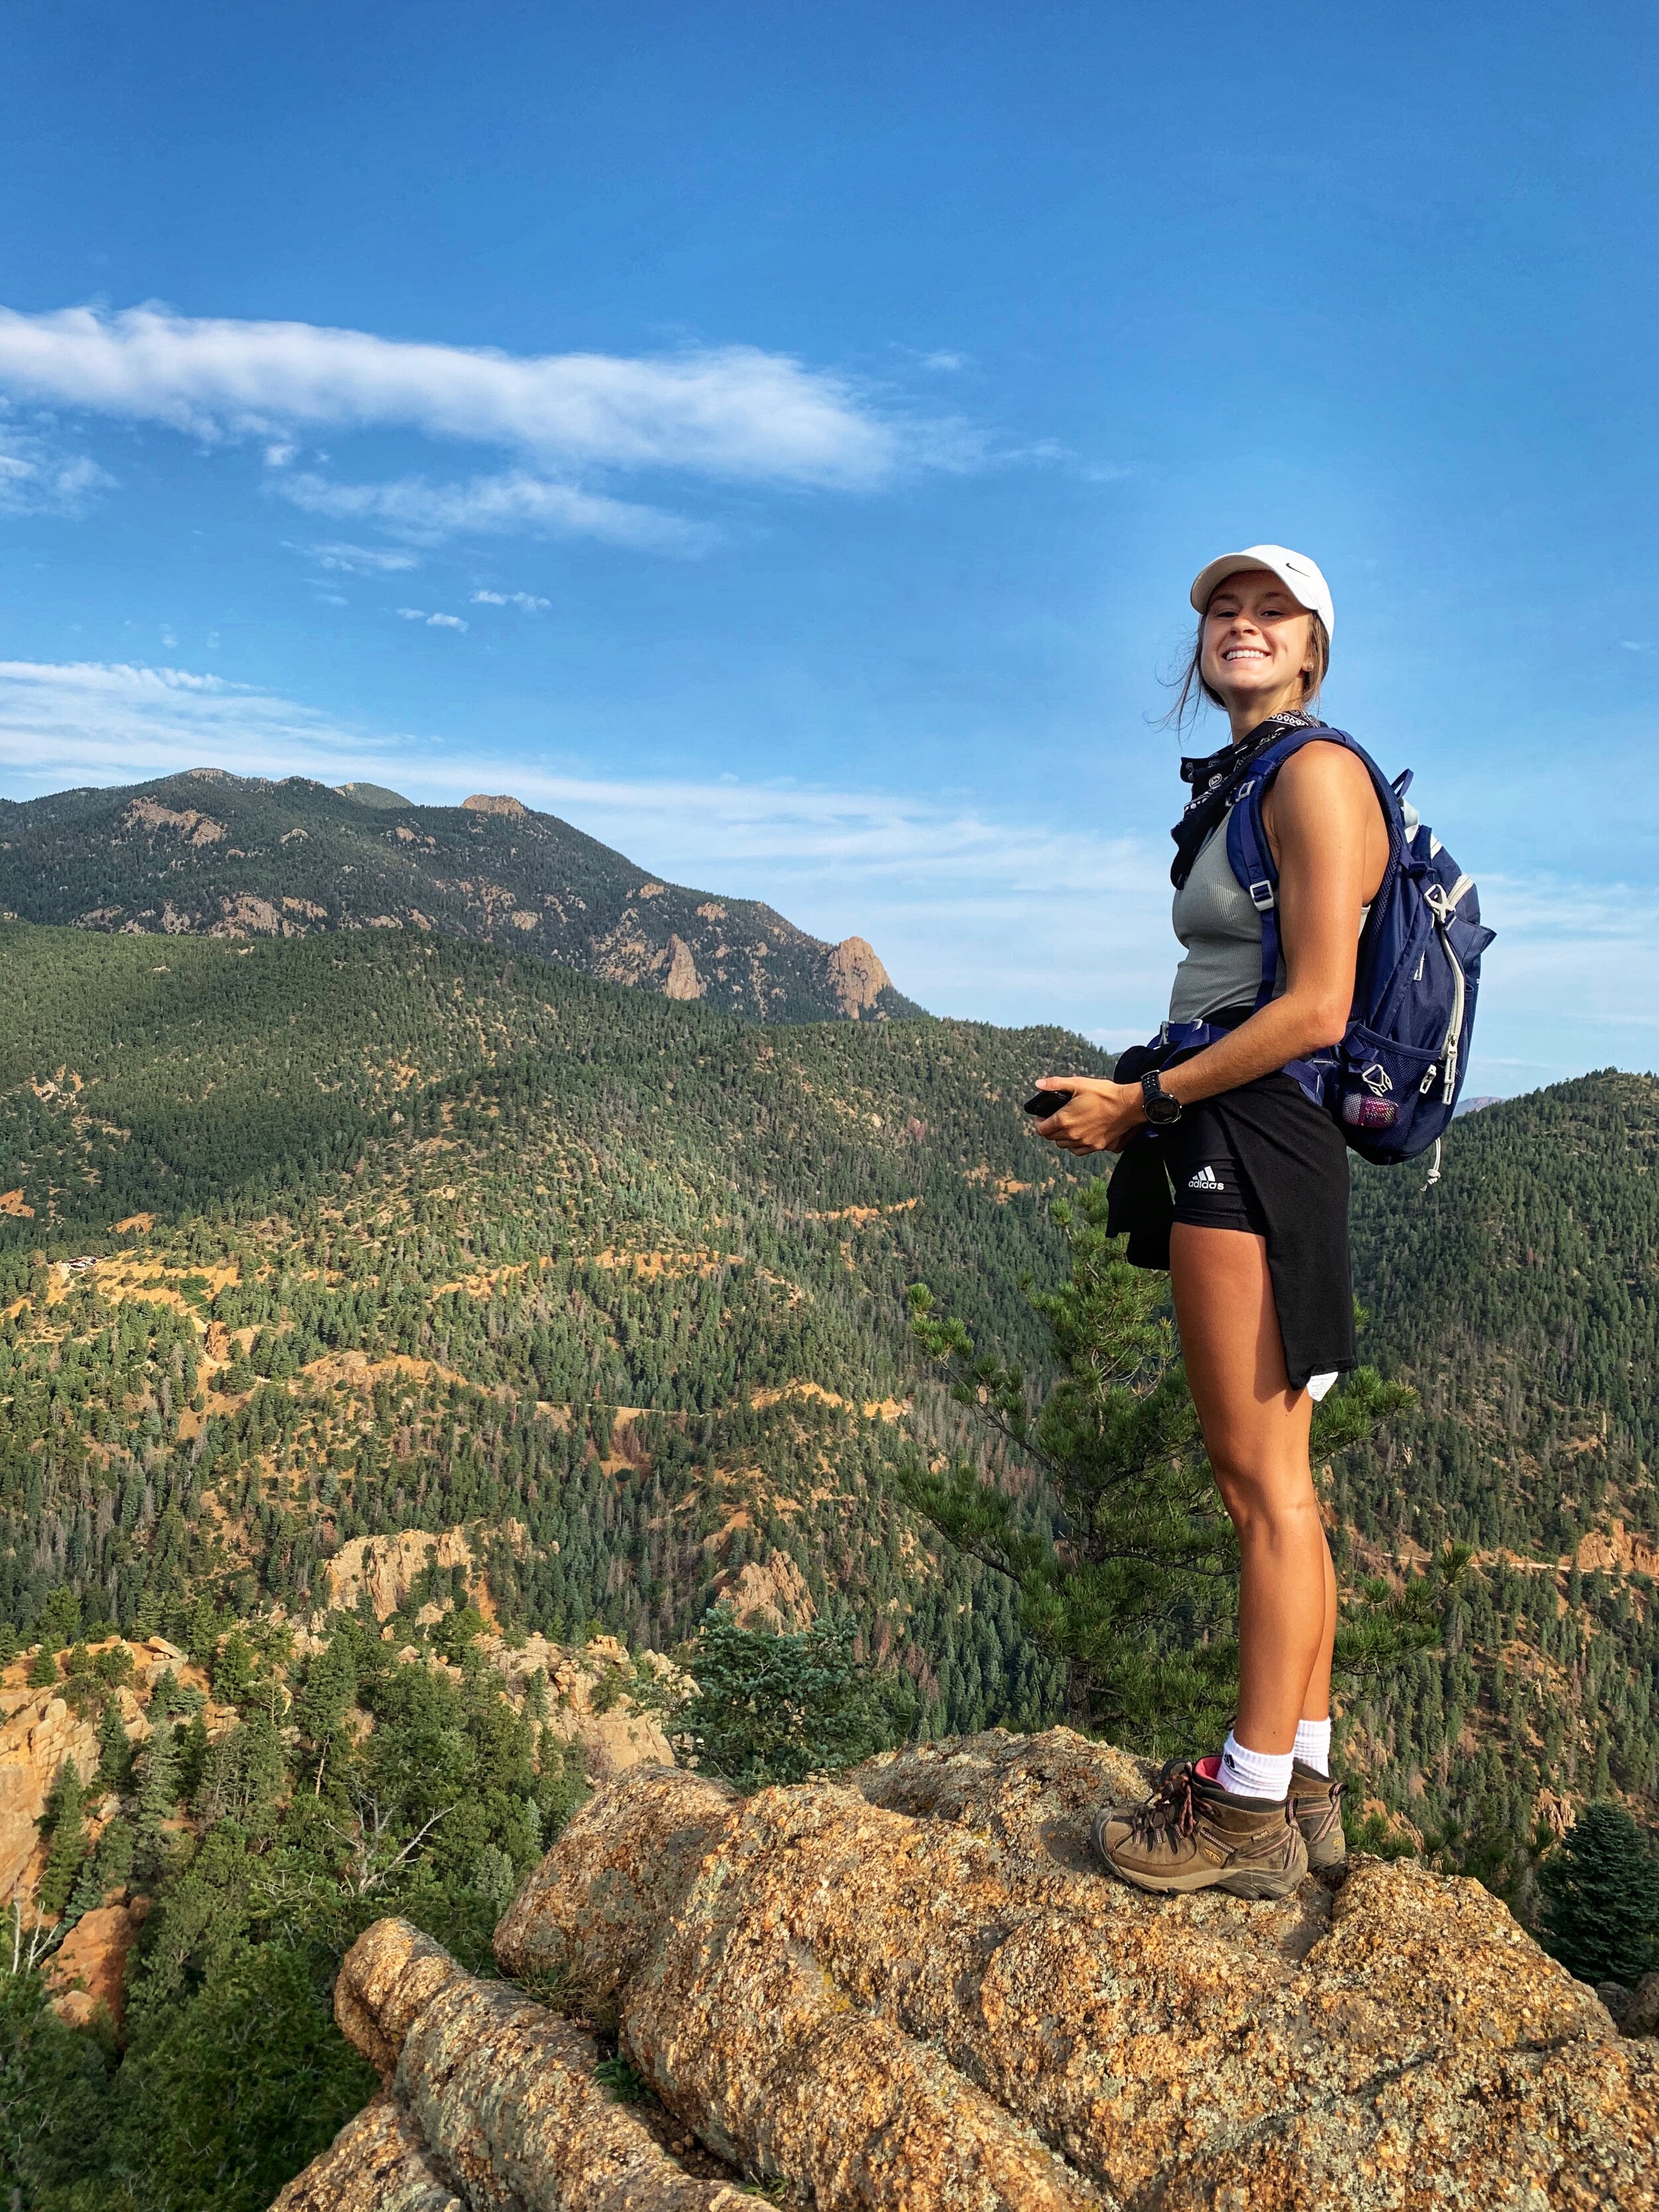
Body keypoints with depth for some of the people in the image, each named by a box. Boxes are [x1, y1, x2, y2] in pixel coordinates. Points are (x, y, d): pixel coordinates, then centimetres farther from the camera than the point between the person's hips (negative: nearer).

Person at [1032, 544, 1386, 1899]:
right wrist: (1139, 1100, 11)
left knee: (1259, 1476, -4)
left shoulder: (1316, 774, -8)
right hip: (1226, 1141, 10)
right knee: (1274, 1477, 12)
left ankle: (1251, 1812, 6)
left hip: (1257, 1136, -10)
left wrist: (1145, 1099, -13)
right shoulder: (1231, 788, 20)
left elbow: (1317, 1008, -17)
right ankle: (1304, 1780, 23)